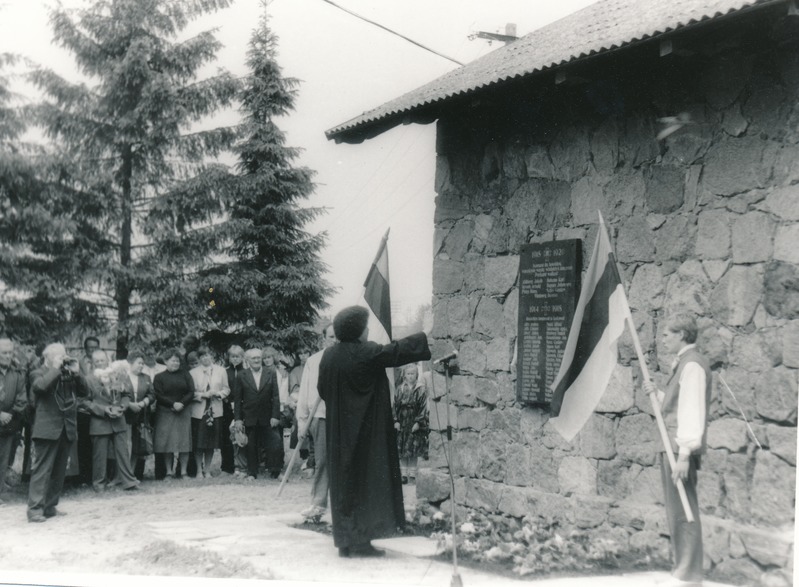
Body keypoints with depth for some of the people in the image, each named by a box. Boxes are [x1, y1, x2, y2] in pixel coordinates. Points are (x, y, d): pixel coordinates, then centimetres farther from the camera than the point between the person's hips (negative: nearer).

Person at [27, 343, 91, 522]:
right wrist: (56, 368, -13)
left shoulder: (68, 375, 16)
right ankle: (35, 509, -10)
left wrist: (76, 373, -1)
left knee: (59, 471, 10)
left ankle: (50, 507, 17)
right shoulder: (38, 374, 1)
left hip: (67, 429, 6)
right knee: (42, 470, -9)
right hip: (47, 429, -6)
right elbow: (40, 386, -22)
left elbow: (86, 393, 9)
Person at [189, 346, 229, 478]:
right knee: (198, 444, -2)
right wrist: (203, 395, -13)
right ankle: (199, 471, 10)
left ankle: (207, 470, 18)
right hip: (198, 411, -2)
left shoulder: (221, 371, 7)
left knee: (211, 443, 7)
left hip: (215, 411, 2)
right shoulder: (193, 373, 2)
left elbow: (226, 389, 9)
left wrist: (218, 394, -10)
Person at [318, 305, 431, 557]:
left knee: (343, 482, 11)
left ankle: (344, 540, 15)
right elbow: (398, 350, -13)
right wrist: (430, 338, -5)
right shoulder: (366, 353, -16)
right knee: (365, 480, 0)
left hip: (338, 430, 6)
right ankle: (360, 541, 0)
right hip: (366, 431, -6)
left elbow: (323, 390, 11)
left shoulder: (329, 355, 3)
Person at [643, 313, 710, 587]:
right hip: (673, 447, 11)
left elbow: (693, 411, -20)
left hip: (681, 448, -11)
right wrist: (658, 393, 7)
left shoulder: (692, 365, -13)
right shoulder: (682, 364, 18)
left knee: (684, 513, -7)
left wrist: (684, 454, -24)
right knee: (676, 512, 16)